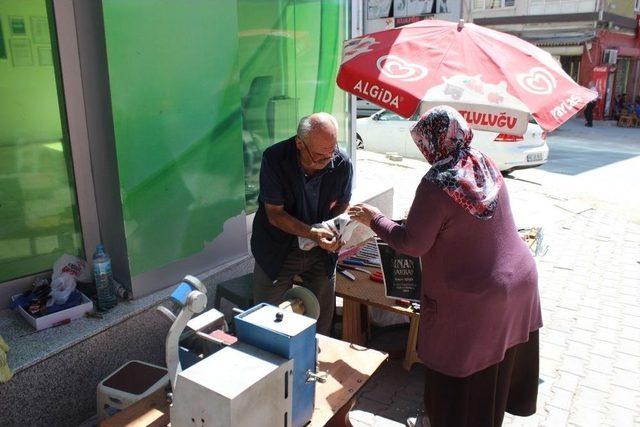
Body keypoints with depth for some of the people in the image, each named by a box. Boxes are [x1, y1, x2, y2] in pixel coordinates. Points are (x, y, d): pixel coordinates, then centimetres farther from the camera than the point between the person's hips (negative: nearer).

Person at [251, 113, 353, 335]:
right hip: (278, 249, -2)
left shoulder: (342, 163, -14)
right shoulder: (274, 159, -21)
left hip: (321, 249, 2)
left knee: (322, 320, 12)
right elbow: (275, 214, -17)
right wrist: (312, 232, -31)